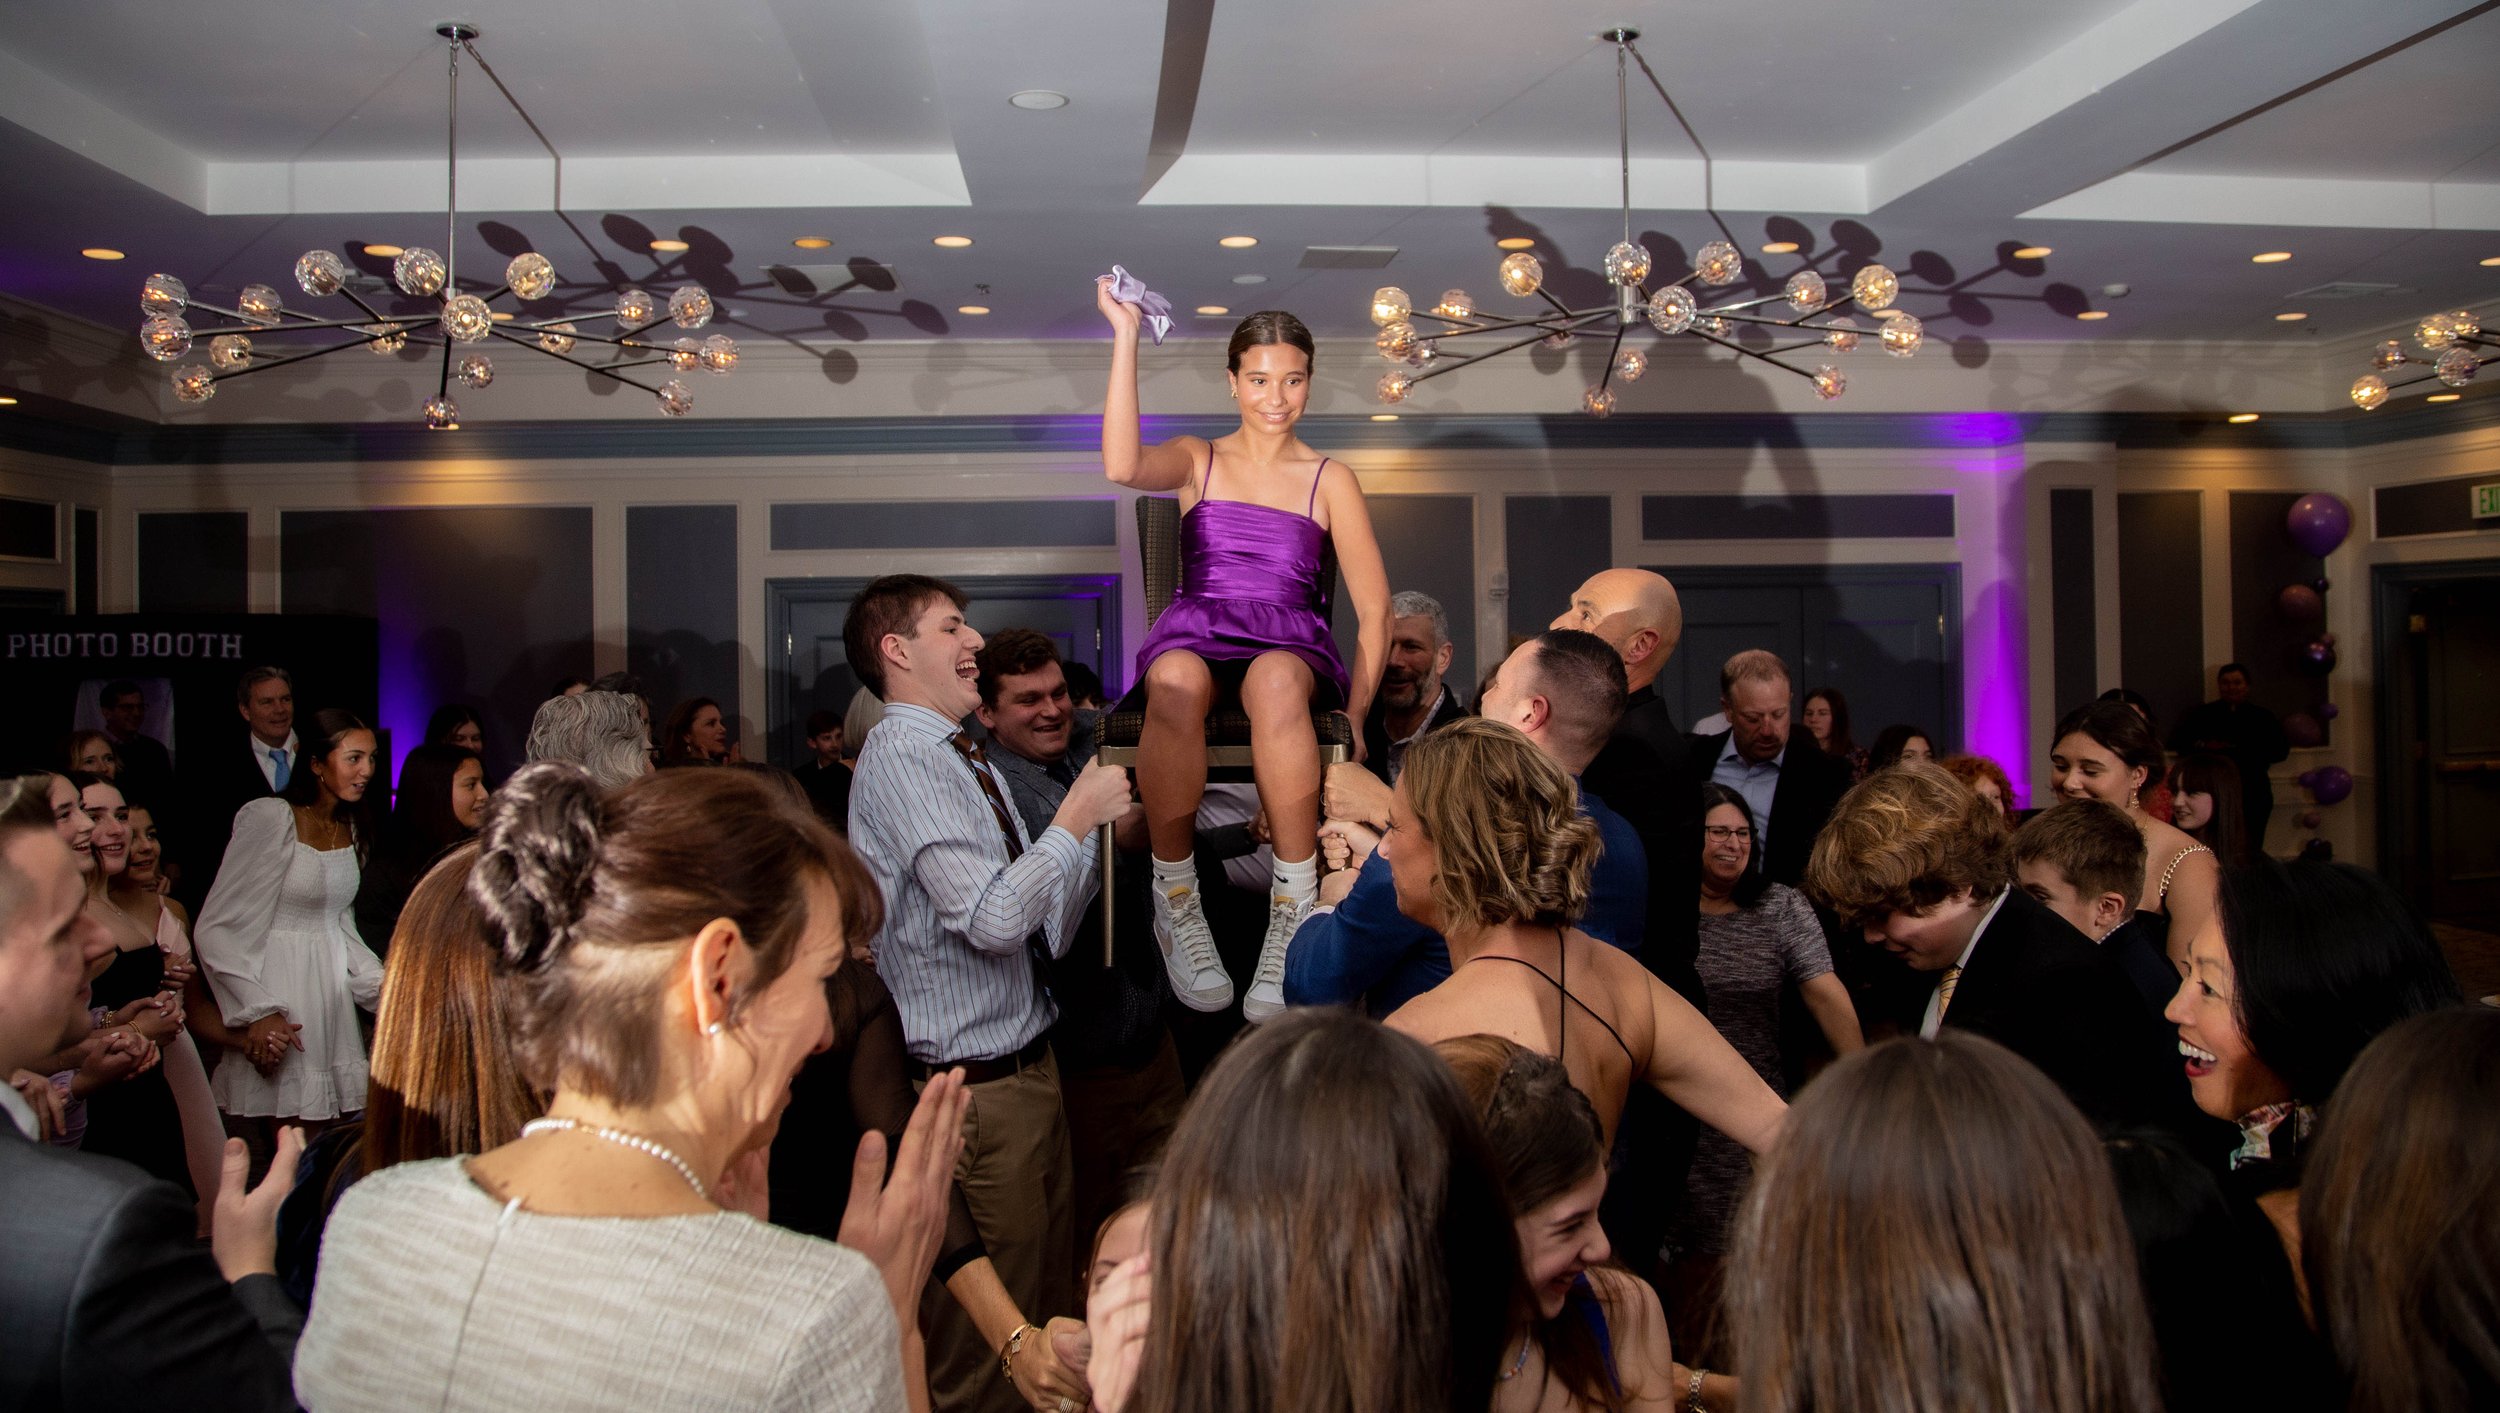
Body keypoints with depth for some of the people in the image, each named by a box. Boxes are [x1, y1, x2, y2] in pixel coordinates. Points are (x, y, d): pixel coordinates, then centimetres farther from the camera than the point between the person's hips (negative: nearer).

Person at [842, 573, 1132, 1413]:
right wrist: (1074, 818, -14)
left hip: (1030, 1064, 9)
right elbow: (992, 920, -26)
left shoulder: (972, 762, 10)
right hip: (976, 1085, -9)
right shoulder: (902, 755, -17)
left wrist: (1101, 825, 1)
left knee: (1053, 1301, 22)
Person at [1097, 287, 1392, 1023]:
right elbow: (1122, 467, -9)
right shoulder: (1197, 460, 17)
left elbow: (1374, 610, 11)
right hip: (1194, 634, 0)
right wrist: (1125, 336, -9)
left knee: (1276, 682, -40)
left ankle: (1295, 909, -32)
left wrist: (1355, 714, -3)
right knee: (1176, 682, -39)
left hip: (1289, 643, 0)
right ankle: (1175, 900, -23)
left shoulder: (1330, 480, 15)